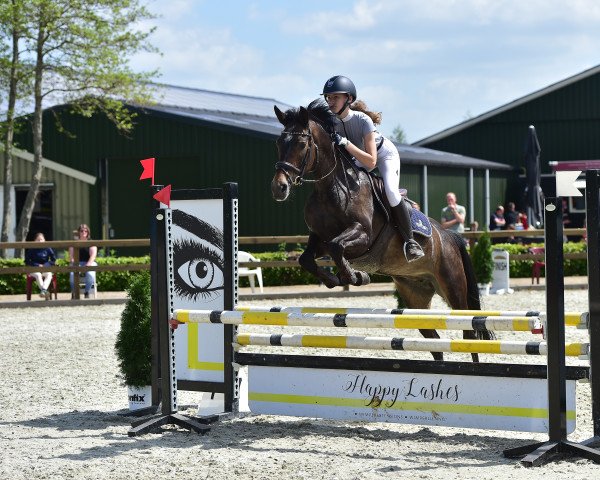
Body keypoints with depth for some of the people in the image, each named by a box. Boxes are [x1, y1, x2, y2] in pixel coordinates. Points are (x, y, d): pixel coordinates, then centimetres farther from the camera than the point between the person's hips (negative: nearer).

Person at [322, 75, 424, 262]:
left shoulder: (363, 120, -36)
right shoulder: (331, 122, -21)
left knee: (391, 192, -28)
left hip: (385, 154, -6)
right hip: (360, 156, 6)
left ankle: (409, 240, -16)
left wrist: (345, 143, -48)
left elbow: (371, 161, -40)